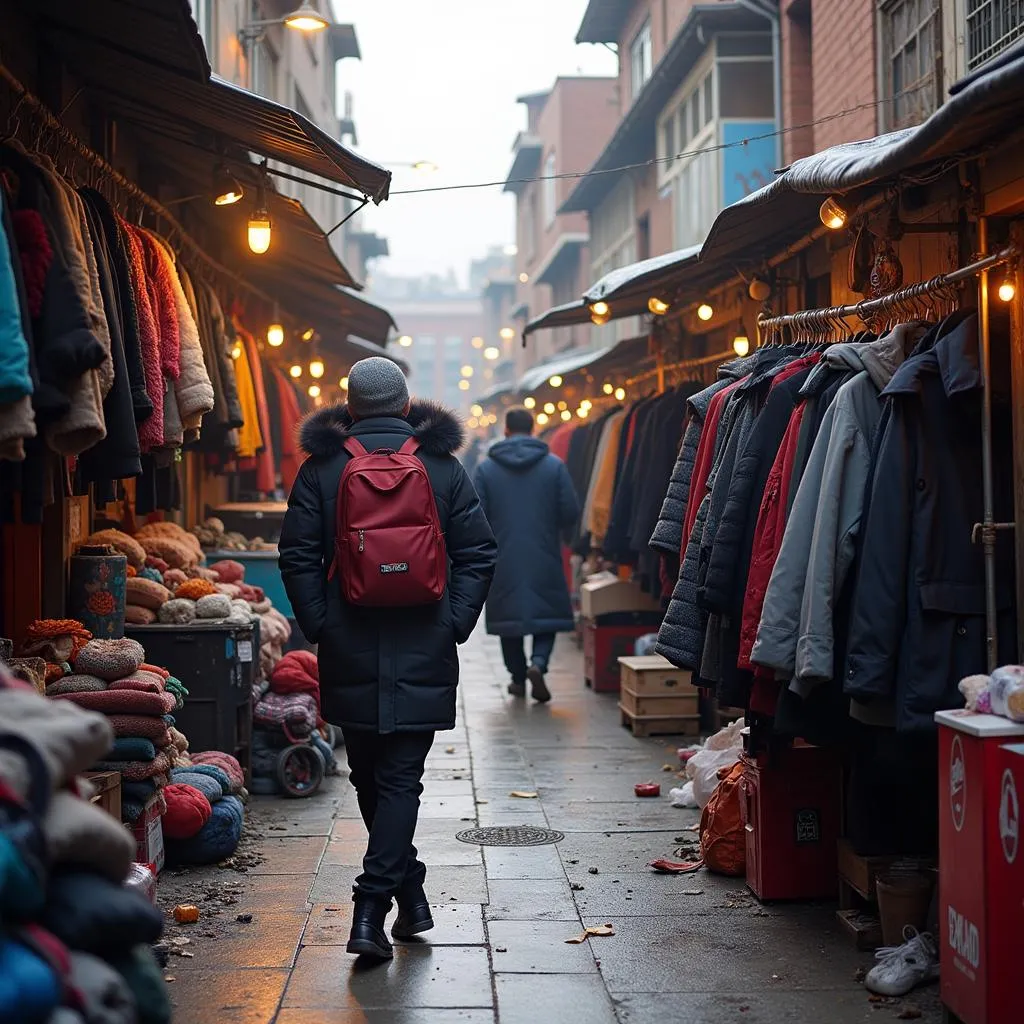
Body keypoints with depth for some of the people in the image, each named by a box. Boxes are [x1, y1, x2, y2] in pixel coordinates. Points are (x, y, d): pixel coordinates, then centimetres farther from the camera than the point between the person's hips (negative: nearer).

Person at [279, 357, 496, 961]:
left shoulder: (321, 468, 2)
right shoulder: (442, 465, 4)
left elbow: (298, 557, -2)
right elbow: (479, 553, 1)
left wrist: (320, 627, 2)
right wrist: (456, 623, 3)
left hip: (349, 654, 1)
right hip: (424, 653, 0)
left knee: (370, 777, 16)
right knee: (401, 777, 1)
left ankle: (410, 896, 29)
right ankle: (374, 906, -10)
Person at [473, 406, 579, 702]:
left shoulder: (486, 467, -2)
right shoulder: (554, 465, -3)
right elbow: (570, 512, -4)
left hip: (503, 558, 1)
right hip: (544, 556, -1)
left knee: (508, 614, 13)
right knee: (547, 613, 9)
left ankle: (518, 677, 20)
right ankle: (538, 663, -14)